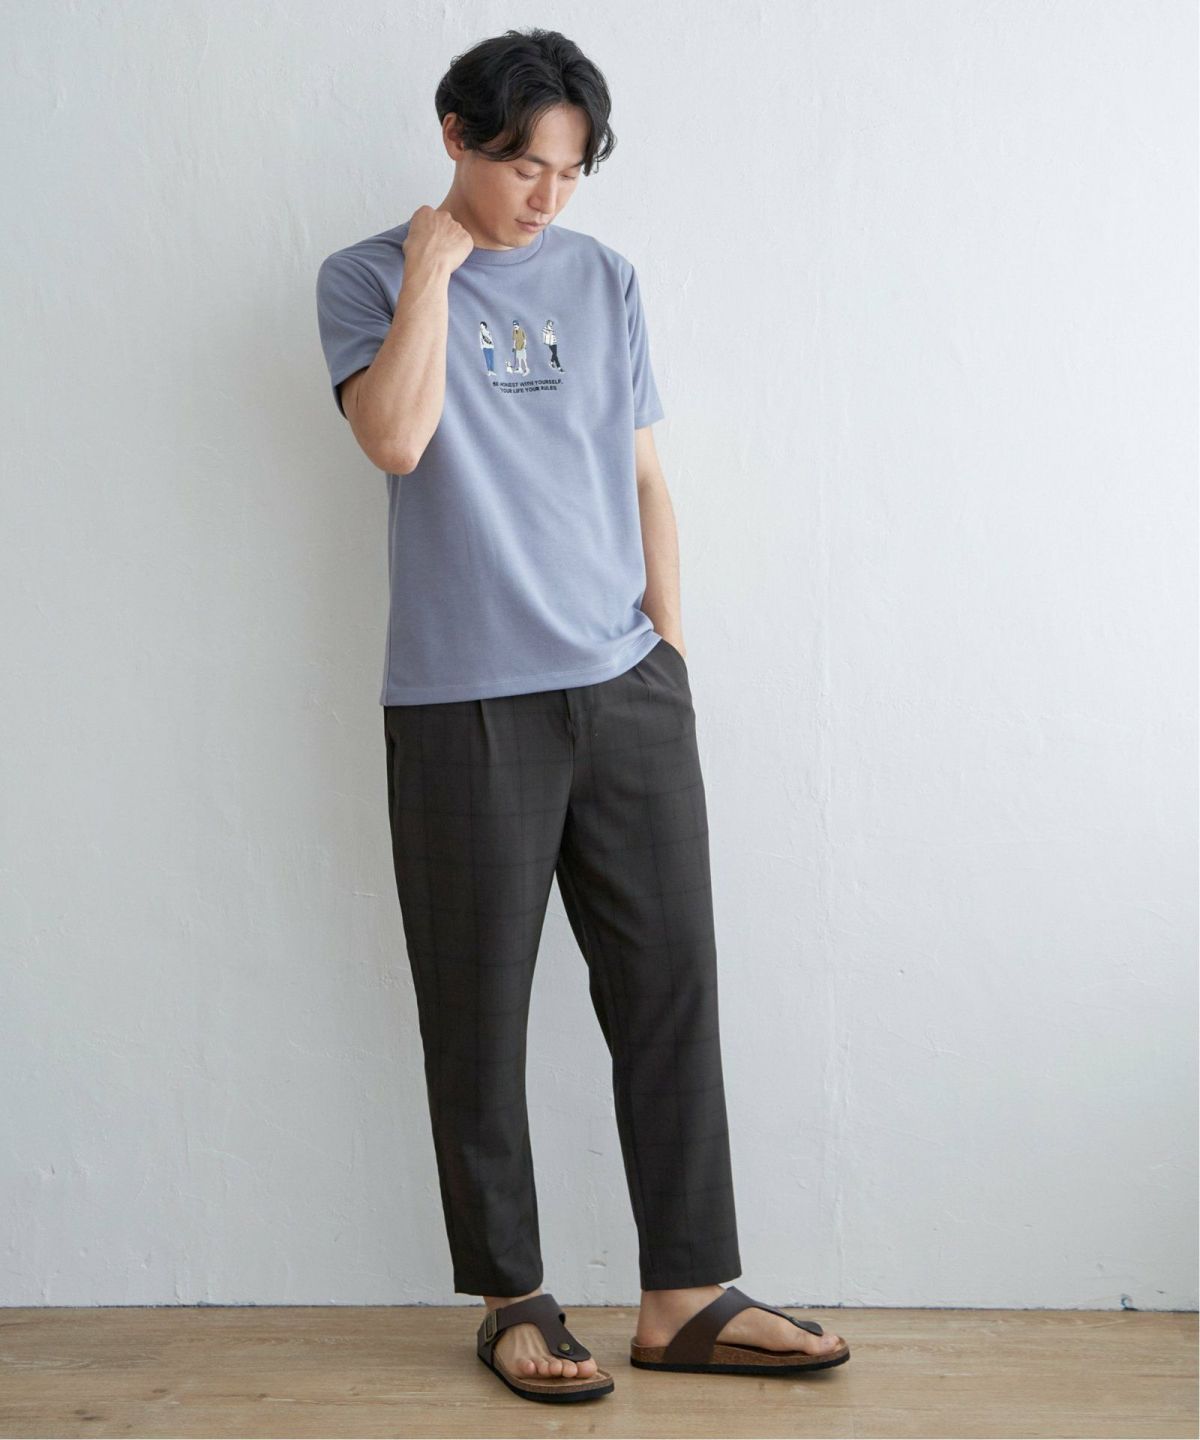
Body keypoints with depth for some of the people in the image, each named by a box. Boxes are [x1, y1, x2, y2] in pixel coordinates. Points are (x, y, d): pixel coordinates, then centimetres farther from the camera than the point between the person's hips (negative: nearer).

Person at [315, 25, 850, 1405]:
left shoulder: (602, 278, 13)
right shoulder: (369, 279, 3)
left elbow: (643, 477, 14)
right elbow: (396, 438, -15)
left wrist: (669, 643, 9)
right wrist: (434, 264, -8)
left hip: (627, 687, 4)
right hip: (463, 704, -3)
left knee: (670, 982, 3)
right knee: (480, 1010, 3)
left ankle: (685, 1295, 13)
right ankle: (510, 1298, 18)